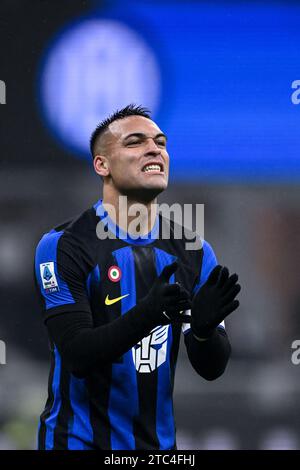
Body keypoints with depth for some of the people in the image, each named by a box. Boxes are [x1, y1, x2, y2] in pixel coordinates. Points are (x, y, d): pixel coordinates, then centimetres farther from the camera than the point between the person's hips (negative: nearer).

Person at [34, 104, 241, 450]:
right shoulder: (62, 247, -12)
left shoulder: (194, 252, 2)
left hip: (158, 441, 5)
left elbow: (211, 368, -1)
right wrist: (146, 315, -34)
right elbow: (76, 356, -20)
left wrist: (204, 326, -22)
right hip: (80, 441, -4)